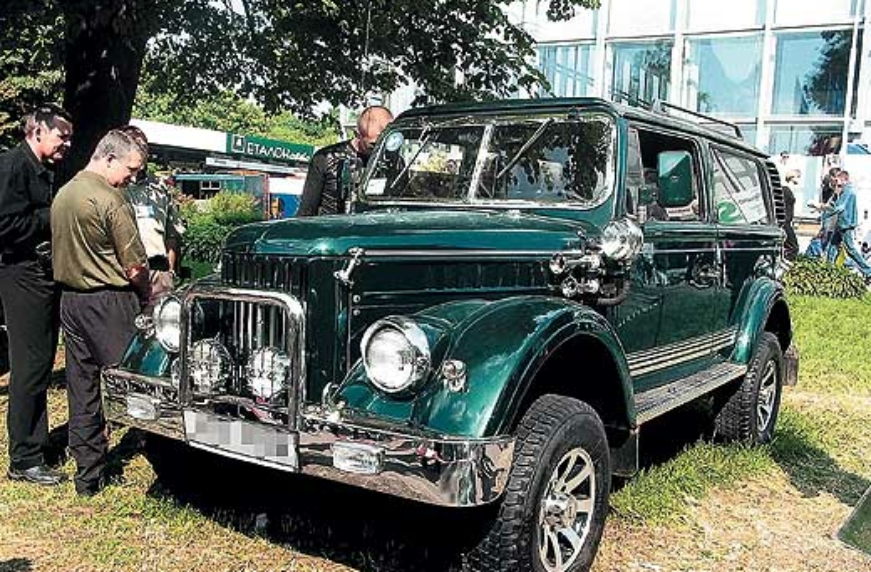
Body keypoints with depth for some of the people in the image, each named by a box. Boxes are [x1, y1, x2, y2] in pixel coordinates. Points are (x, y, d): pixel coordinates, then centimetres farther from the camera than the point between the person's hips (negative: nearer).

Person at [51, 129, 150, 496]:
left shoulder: (62, 194, 12)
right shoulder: (111, 200, -15)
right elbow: (135, 267, -15)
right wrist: (146, 297, 4)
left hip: (69, 299, 8)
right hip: (110, 302, -8)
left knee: (82, 390, 11)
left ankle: (88, 477, 18)